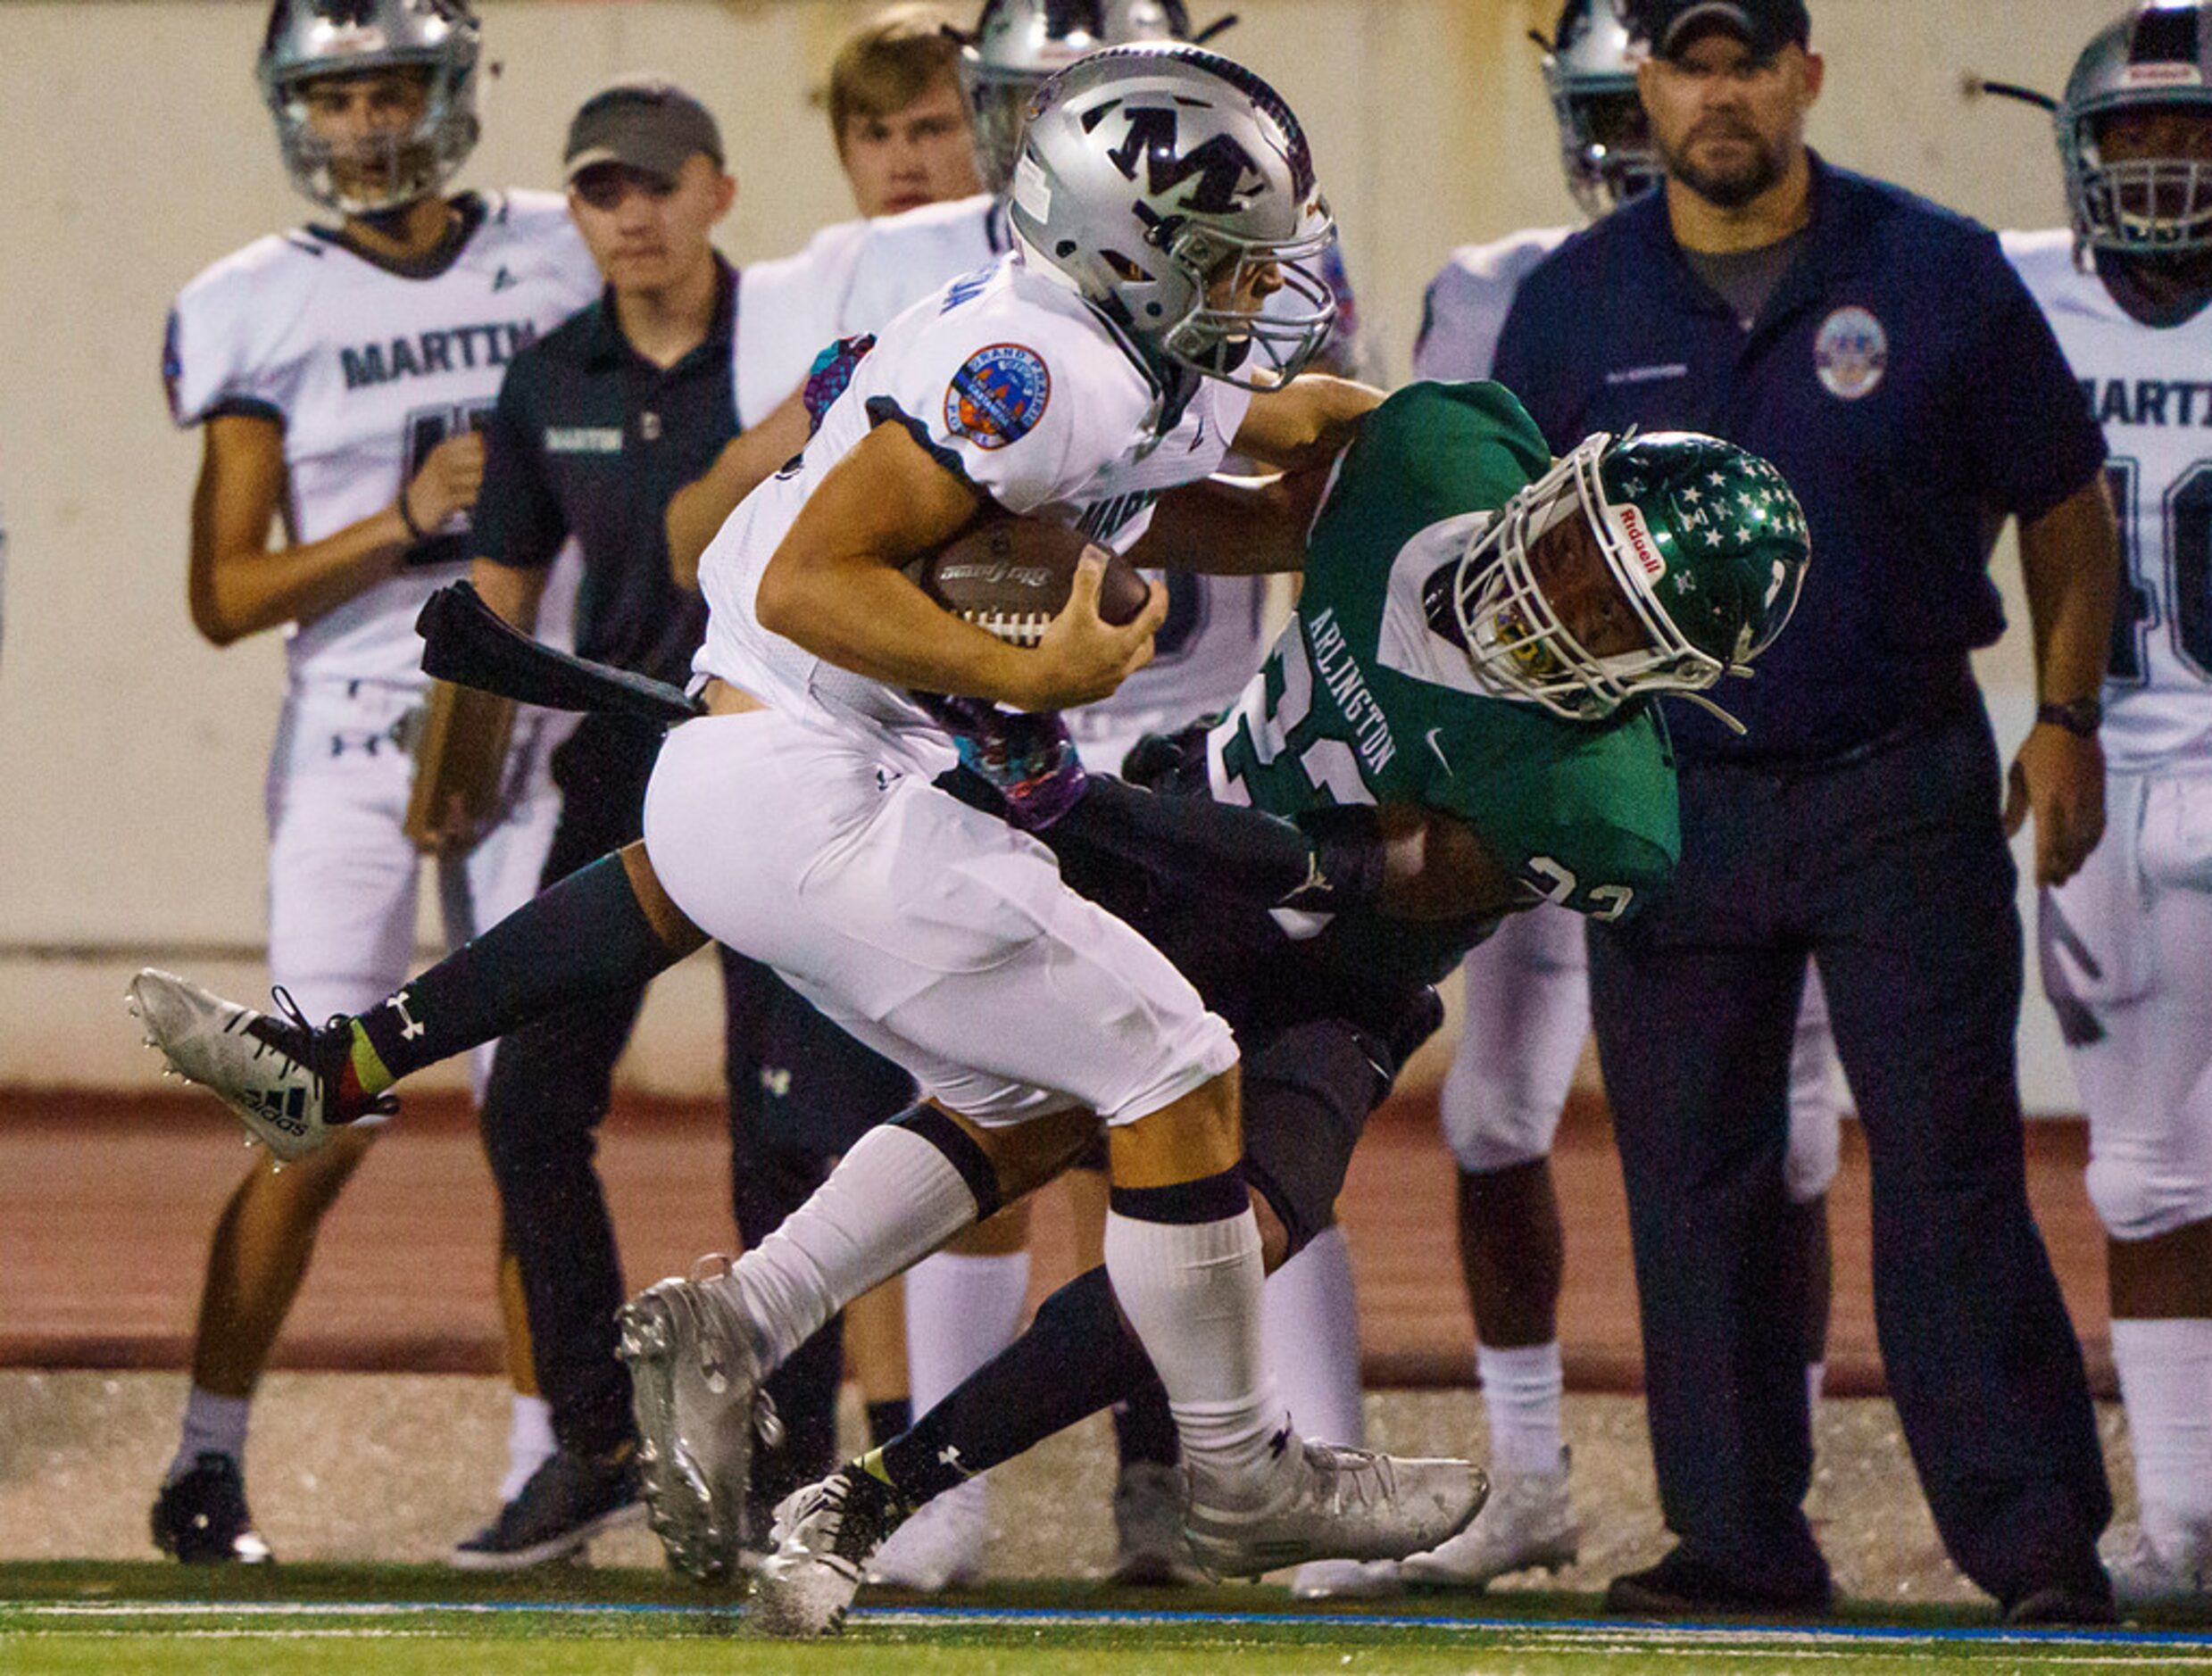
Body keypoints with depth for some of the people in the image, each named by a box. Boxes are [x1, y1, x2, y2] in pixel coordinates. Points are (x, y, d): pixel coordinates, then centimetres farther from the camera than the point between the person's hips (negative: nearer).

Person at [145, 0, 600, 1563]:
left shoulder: (556, 264, 6)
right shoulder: (265, 312, -1)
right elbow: (226, 598, -2)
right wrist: (405, 523, -14)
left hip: (539, 721, 2)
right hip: (358, 729, -2)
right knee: (325, 1123, -9)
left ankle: (543, 1462, 7)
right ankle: (208, 1456, 3)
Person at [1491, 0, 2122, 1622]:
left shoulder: (1938, 274, 0)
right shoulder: (1574, 307, 4)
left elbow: (2064, 507, 7)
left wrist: (2068, 721, 1)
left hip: (1903, 786, -2)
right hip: (1667, 800, 2)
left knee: (1951, 1168, -6)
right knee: (1695, 1184, 4)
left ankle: (2038, 1541, -4)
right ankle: (1739, 1538, 12)